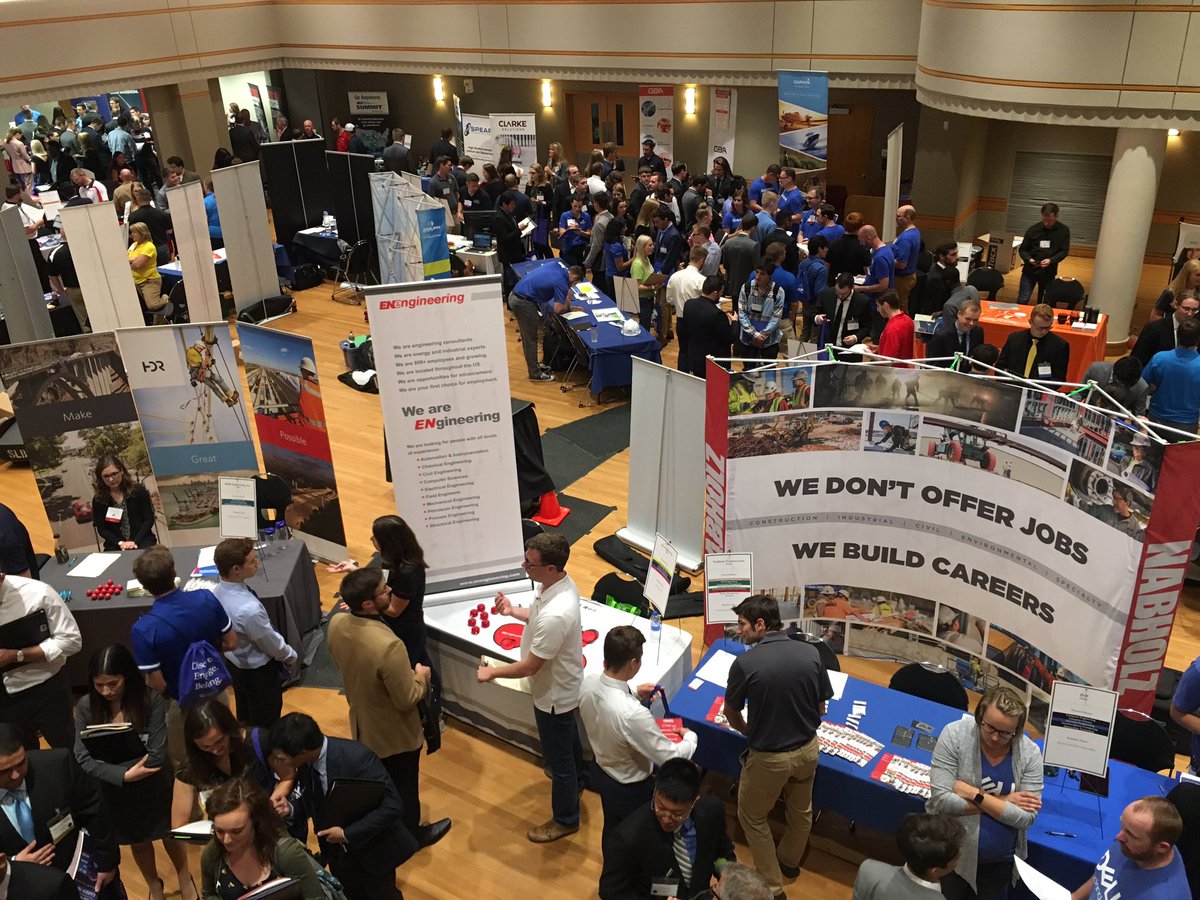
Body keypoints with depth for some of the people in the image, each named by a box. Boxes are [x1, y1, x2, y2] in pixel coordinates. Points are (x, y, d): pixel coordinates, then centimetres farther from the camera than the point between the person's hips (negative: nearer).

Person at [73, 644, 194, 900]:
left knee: (169, 835, 21)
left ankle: (184, 877, 52)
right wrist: (124, 775, -27)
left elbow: (156, 756, -24)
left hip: (154, 787, -2)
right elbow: (83, 759, -18)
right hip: (114, 790, 2)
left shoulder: (151, 701, -24)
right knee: (137, 841, 24)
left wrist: (110, 764, -23)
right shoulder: (86, 707, -16)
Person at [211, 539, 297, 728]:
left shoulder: (218, 592, -14)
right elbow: (271, 643, -22)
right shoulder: (248, 609, -40)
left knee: (246, 719, 30)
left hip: (235, 663, 8)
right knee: (266, 722, 18)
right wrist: (291, 656, -2)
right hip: (259, 672, -8)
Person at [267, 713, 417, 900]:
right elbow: (313, 801, 3)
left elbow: (392, 807, -31)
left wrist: (348, 833, -30)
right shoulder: (306, 762, -15)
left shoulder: (357, 758, -34)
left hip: (372, 850, -5)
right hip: (336, 851, 5)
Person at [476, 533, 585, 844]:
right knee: (567, 735, 34)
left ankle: (565, 820, 36)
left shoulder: (555, 615, -42)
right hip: (563, 684, 9)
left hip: (554, 693, -9)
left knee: (557, 756, 13)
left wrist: (492, 672, -16)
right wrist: (514, 611, -5)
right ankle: (575, 778, 62)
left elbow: (529, 667, -30)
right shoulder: (561, 583, -13)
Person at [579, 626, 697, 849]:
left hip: (601, 773, 7)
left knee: (612, 829, 32)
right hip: (632, 790, -7)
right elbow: (671, 759, -28)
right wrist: (690, 737, -9)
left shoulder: (588, 684, -20)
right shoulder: (634, 715, -41)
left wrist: (634, 695, 0)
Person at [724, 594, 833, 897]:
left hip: (769, 757, -5)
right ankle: (790, 861, 53)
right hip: (807, 749, 5)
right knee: (801, 810, 29)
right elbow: (821, 707, 0)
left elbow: (730, 712, -6)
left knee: (752, 817, 21)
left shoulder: (745, 663, -23)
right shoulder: (811, 653, -13)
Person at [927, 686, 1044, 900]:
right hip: (950, 853, -2)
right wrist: (1003, 802, -22)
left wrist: (975, 795, -25)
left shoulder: (1030, 753, -14)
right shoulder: (955, 735, -20)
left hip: (999, 861, 2)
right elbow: (941, 799, -24)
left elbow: (1027, 817, -18)